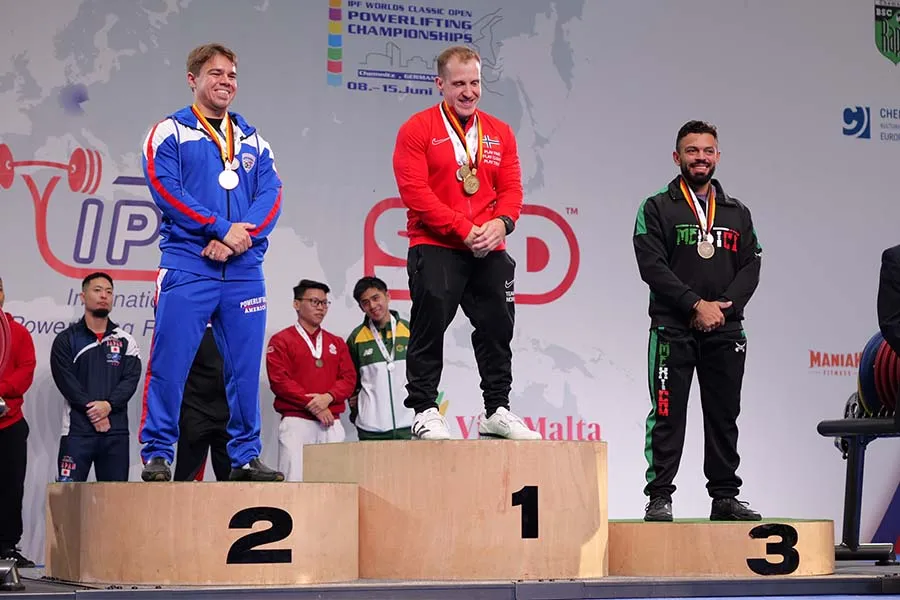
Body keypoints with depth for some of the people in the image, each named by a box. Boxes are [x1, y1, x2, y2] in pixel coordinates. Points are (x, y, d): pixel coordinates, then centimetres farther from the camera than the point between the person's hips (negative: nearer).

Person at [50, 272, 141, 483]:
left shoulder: (125, 341, 12)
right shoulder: (66, 339, 6)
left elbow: (131, 379, 1)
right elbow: (66, 381, -4)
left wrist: (108, 405, -15)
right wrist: (91, 410, -13)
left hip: (116, 431, 2)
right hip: (77, 429, -2)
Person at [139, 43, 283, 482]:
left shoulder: (253, 140, 18)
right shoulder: (169, 132, 5)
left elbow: (271, 195, 6)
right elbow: (166, 190, -8)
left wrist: (242, 236, -12)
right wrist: (222, 228, -14)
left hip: (244, 269, 4)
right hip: (187, 265, -4)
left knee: (246, 366, 4)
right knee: (170, 363, -8)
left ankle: (245, 457, 11)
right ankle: (157, 455, -1)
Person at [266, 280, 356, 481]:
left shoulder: (336, 343, 21)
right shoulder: (281, 341, 6)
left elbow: (349, 377, 11)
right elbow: (279, 380, -6)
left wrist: (328, 397, -9)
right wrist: (312, 405, -11)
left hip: (332, 423, 4)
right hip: (297, 421, -4)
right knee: (295, 480, -12)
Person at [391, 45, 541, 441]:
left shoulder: (499, 133, 14)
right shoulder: (417, 130, -2)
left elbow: (512, 188, 10)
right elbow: (416, 193, -11)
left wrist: (501, 223, -13)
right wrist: (465, 230, -17)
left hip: (491, 252, 5)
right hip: (435, 249, -5)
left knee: (497, 329, 8)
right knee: (429, 329, -4)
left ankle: (497, 411, 18)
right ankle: (424, 412, 3)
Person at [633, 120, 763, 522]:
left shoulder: (737, 213, 15)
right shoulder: (657, 209, 3)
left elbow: (750, 267, 7)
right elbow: (652, 265, -8)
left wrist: (724, 307, -10)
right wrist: (695, 305, -15)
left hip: (725, 331, 4)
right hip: (673, 329, -4)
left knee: (724, 416, 7)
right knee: (667, 416, -4)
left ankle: (725, 497, 13)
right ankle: (659, 497, 0)